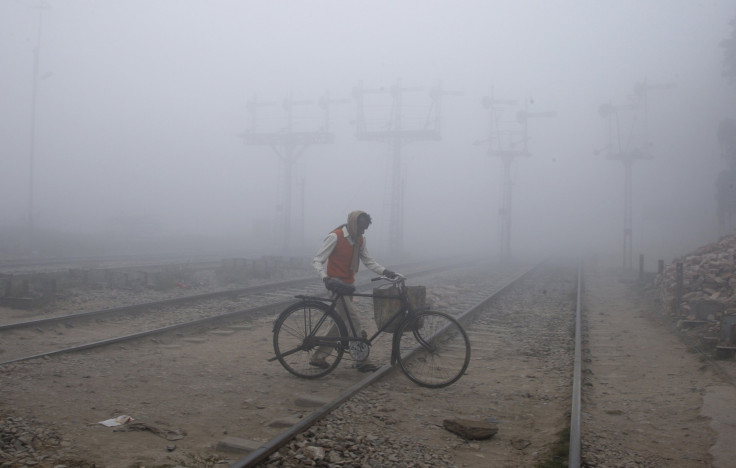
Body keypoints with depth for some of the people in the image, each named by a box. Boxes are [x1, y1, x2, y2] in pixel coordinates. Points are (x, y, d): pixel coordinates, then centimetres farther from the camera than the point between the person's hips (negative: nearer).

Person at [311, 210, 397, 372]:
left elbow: (368, 261, 8)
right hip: (336, 283, -8)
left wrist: (385, 271, -8)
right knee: (353, 320, -13)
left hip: (348, 284, 8)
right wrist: (325, 278, -30)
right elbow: (317, 261, -15)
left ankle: (318, 357, 20)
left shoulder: (360, 240, 6)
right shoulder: (335, 237, -15)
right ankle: (362, 360, -7)